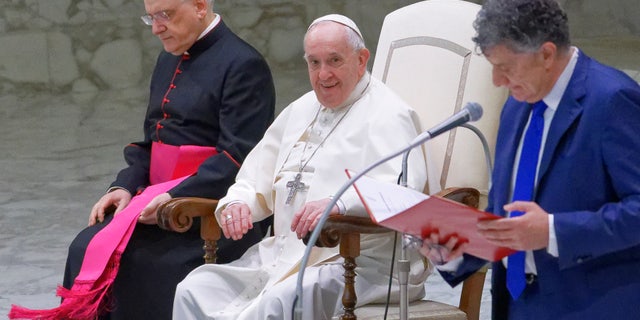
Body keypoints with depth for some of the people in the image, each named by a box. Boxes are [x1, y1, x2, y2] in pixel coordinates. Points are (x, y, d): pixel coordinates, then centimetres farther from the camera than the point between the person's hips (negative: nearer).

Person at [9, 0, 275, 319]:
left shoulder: (244, 65, -9)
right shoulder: (169, 60, 18)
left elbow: (238, 158, -16)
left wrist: (176, 197, -24)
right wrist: (126, 185, 2)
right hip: (161, 199, 8)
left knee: (141, 261, -28)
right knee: (86, 249, -14)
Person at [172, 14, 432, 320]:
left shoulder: (387, 116, -4)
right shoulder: (301, 110, 22)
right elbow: (255, 180, 26)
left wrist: (338, 204, -36)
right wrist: (236, 203, 1)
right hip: (284, 255, 8)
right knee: (195, 289, -11)